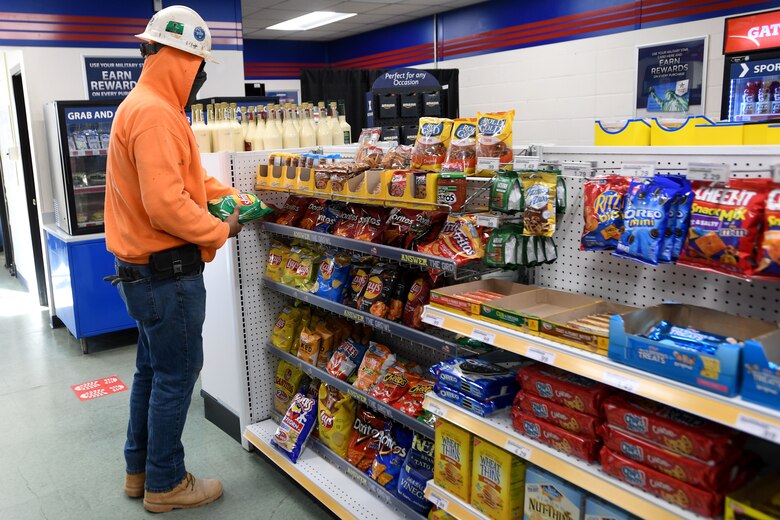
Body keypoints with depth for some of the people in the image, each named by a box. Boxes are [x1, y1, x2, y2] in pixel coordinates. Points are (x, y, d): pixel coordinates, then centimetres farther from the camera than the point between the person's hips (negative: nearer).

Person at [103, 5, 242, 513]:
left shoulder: (145, 105, 15)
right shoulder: (155, 113, -20)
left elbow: (187, 175, 20)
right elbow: (166, 204, -27)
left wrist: (231, 195, 8)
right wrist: (220, 232, -14)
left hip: (145, 270, 11)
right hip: (168, 272, -11)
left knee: (152, 369, 20)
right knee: (176, 374, 2)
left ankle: (140, 470, 34)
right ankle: (165, 485, 18)